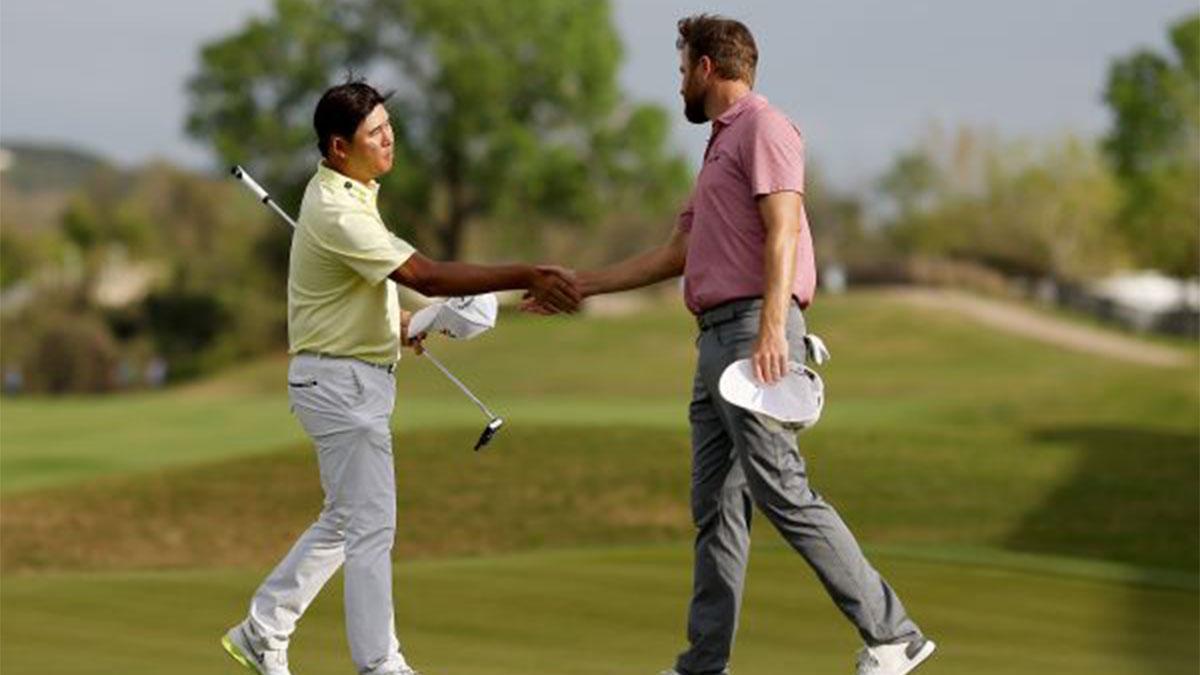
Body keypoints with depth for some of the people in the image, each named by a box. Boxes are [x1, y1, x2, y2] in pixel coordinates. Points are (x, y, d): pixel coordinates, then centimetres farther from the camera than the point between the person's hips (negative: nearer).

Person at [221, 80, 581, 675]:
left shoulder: (347, 192, 9)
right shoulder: (337, 212, -24)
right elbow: (426, 275, -32)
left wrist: (397, 322, 10)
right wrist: (526, 278, -34)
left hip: (357, 378, 10)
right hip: (341, 381, -10)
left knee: (343, 521, 17)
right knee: (371, 525, -5)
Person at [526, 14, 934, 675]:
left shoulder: (763, 128, -3)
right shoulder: (721, 144, 27)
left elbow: (783, 230, -16)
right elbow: (675, 254, 32)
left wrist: (771, 329, -27)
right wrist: (578, 285, 33)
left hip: (753, 331, -10)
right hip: (717, 339, 10)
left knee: (782, 491, -15)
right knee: (716, 508, 6)